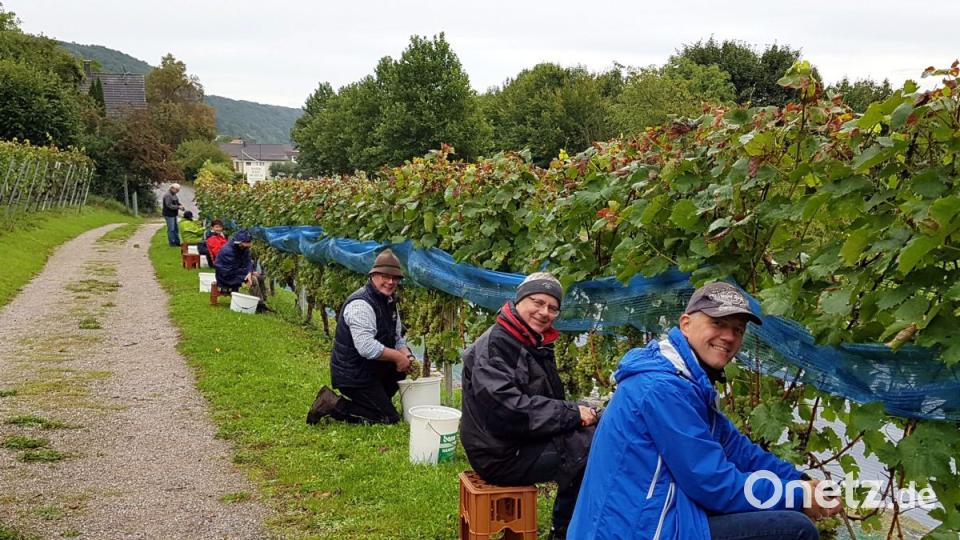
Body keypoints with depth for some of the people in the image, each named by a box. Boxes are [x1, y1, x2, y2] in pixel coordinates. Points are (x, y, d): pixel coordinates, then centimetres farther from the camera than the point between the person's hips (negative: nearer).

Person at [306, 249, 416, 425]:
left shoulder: (389, 302, 9)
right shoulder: (361, 304, -23)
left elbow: (397, 338, 14)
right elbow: (367, 347, -31)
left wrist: (407, 356, -6)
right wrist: (397, 357, -20)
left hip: (370, 369, 9)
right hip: (352, 375, -9)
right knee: (389, 418, -9)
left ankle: (375, 400, 18)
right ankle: (332, 404, -7)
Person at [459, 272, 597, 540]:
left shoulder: (536, 344, 14)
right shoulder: (495, 345, -17)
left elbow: (548, 401, 16)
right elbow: (507, 408, -28)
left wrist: (577, 412, -6)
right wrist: (572, 413, -23)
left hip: (526, 442, 10)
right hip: (504, 455, -10)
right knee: (598, 446, -15)